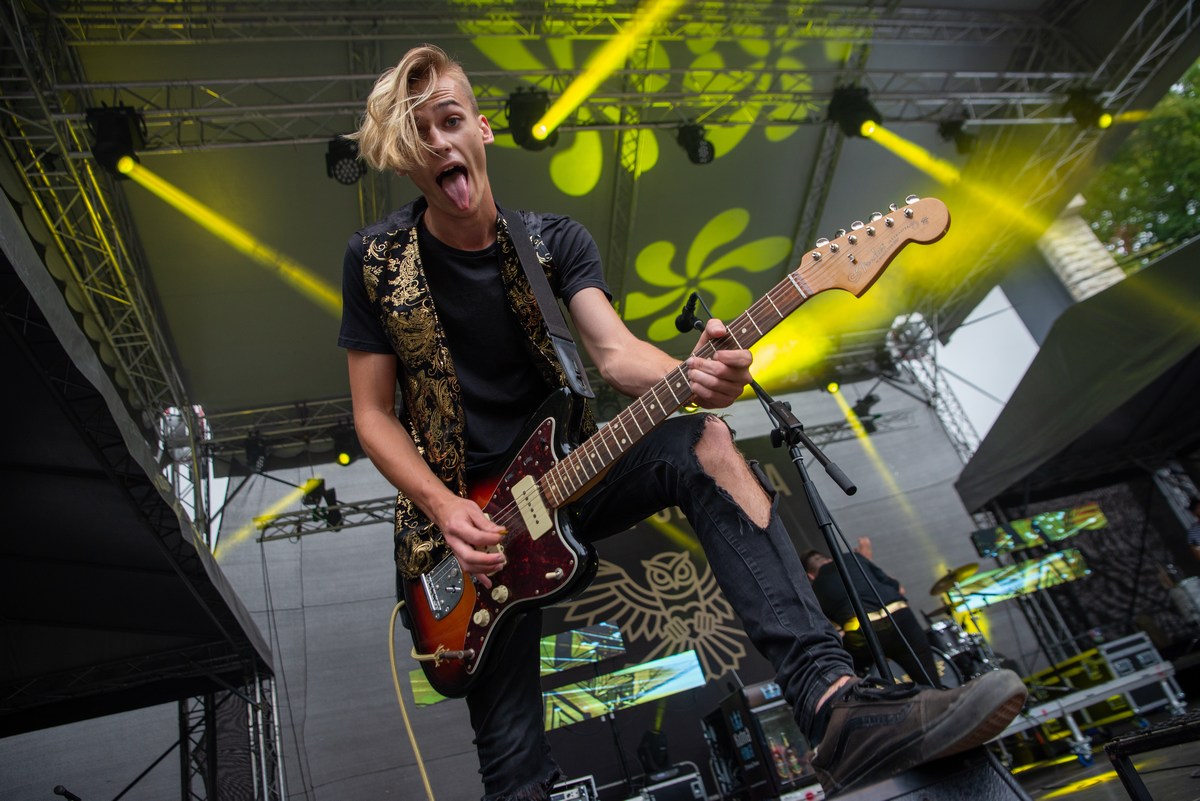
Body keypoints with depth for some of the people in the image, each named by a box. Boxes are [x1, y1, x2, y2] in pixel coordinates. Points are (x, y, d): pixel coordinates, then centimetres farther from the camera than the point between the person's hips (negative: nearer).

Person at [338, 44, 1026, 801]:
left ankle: (836, 704, -33)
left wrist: (691, 376, -38)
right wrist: (444, 508, -16)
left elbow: (614, 349, -15)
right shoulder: (375, 261, -4)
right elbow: (374, 415, -2)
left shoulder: (556, 241, -1)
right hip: (467, 516, 0)